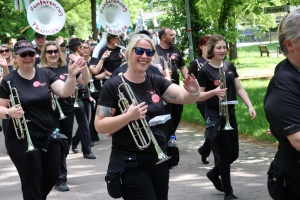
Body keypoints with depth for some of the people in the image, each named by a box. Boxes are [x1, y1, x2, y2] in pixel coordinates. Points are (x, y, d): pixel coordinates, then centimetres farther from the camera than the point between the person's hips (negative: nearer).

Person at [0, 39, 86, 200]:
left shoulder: (46, 74, 1)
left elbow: (65, 92, -11)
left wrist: (72, 75, -29)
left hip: (48, 136, 4)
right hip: (22, 140, -4)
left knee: (52, 176, 14)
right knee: (32, 181, 1)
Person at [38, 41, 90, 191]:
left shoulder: (66, 68, 4)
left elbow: (85, 81, 5)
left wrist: (84, 65, -9)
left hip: (67, 111, 4)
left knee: (65, 145, 12)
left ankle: (58, 173, 29)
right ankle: (60, 179, 8)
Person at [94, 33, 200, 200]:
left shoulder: (156, 82, 5)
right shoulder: (113, 86, -9)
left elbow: (185, 97, -7)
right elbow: (99, 126, -13)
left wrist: (194, 91, -29)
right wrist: (128, 116, -27)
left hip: (159, 159, 5)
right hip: (130, 164, -5)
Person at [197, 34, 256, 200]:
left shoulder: (230, 67, 6)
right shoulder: (205, 71, -11)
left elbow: (239, 89, 9)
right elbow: (198, 96, -10)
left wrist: (250, 106, -3)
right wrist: (214, 92, -27)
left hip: (230, 114, 6)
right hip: (215, 116, -6)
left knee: (234, 153, 10)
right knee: (225, 154, -2)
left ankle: (213, 174, 37)